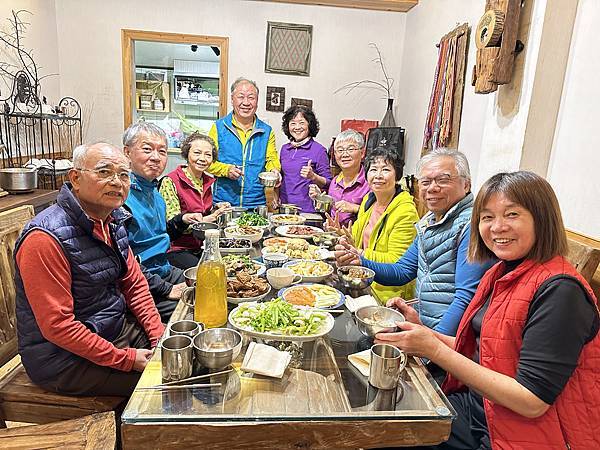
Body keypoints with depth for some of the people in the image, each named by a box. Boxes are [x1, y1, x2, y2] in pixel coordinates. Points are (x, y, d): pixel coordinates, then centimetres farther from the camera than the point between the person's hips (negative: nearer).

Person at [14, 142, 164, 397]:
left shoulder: (114, 221, 2)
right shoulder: (46, 238, -24)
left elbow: (134, 284, 8)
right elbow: (57, 326, -25)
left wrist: (160, 336, -3)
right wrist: (126, 360, -21)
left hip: (120, 327, 8)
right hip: (64, 358, -8)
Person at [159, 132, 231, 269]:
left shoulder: (208, 181, 9)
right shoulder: (170, 181, -11)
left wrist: (216, 210, 1)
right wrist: (208, 219, -25)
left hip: (201, 247, 6)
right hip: (176, 249, -6)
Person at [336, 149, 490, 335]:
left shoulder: (471, 225, -16)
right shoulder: (428, 222, 10)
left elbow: (467, 296, -23)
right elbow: (401, 271, 14)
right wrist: (360, 262, -1)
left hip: (450, 332, -7)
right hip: (421, 323, 7)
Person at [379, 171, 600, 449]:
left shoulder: (559, 290, -22)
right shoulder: (501, 273, 5)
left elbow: (531, 402, -24)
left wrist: (434, 349, -26)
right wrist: (421, 331, -3)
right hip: (479, 406, 7)